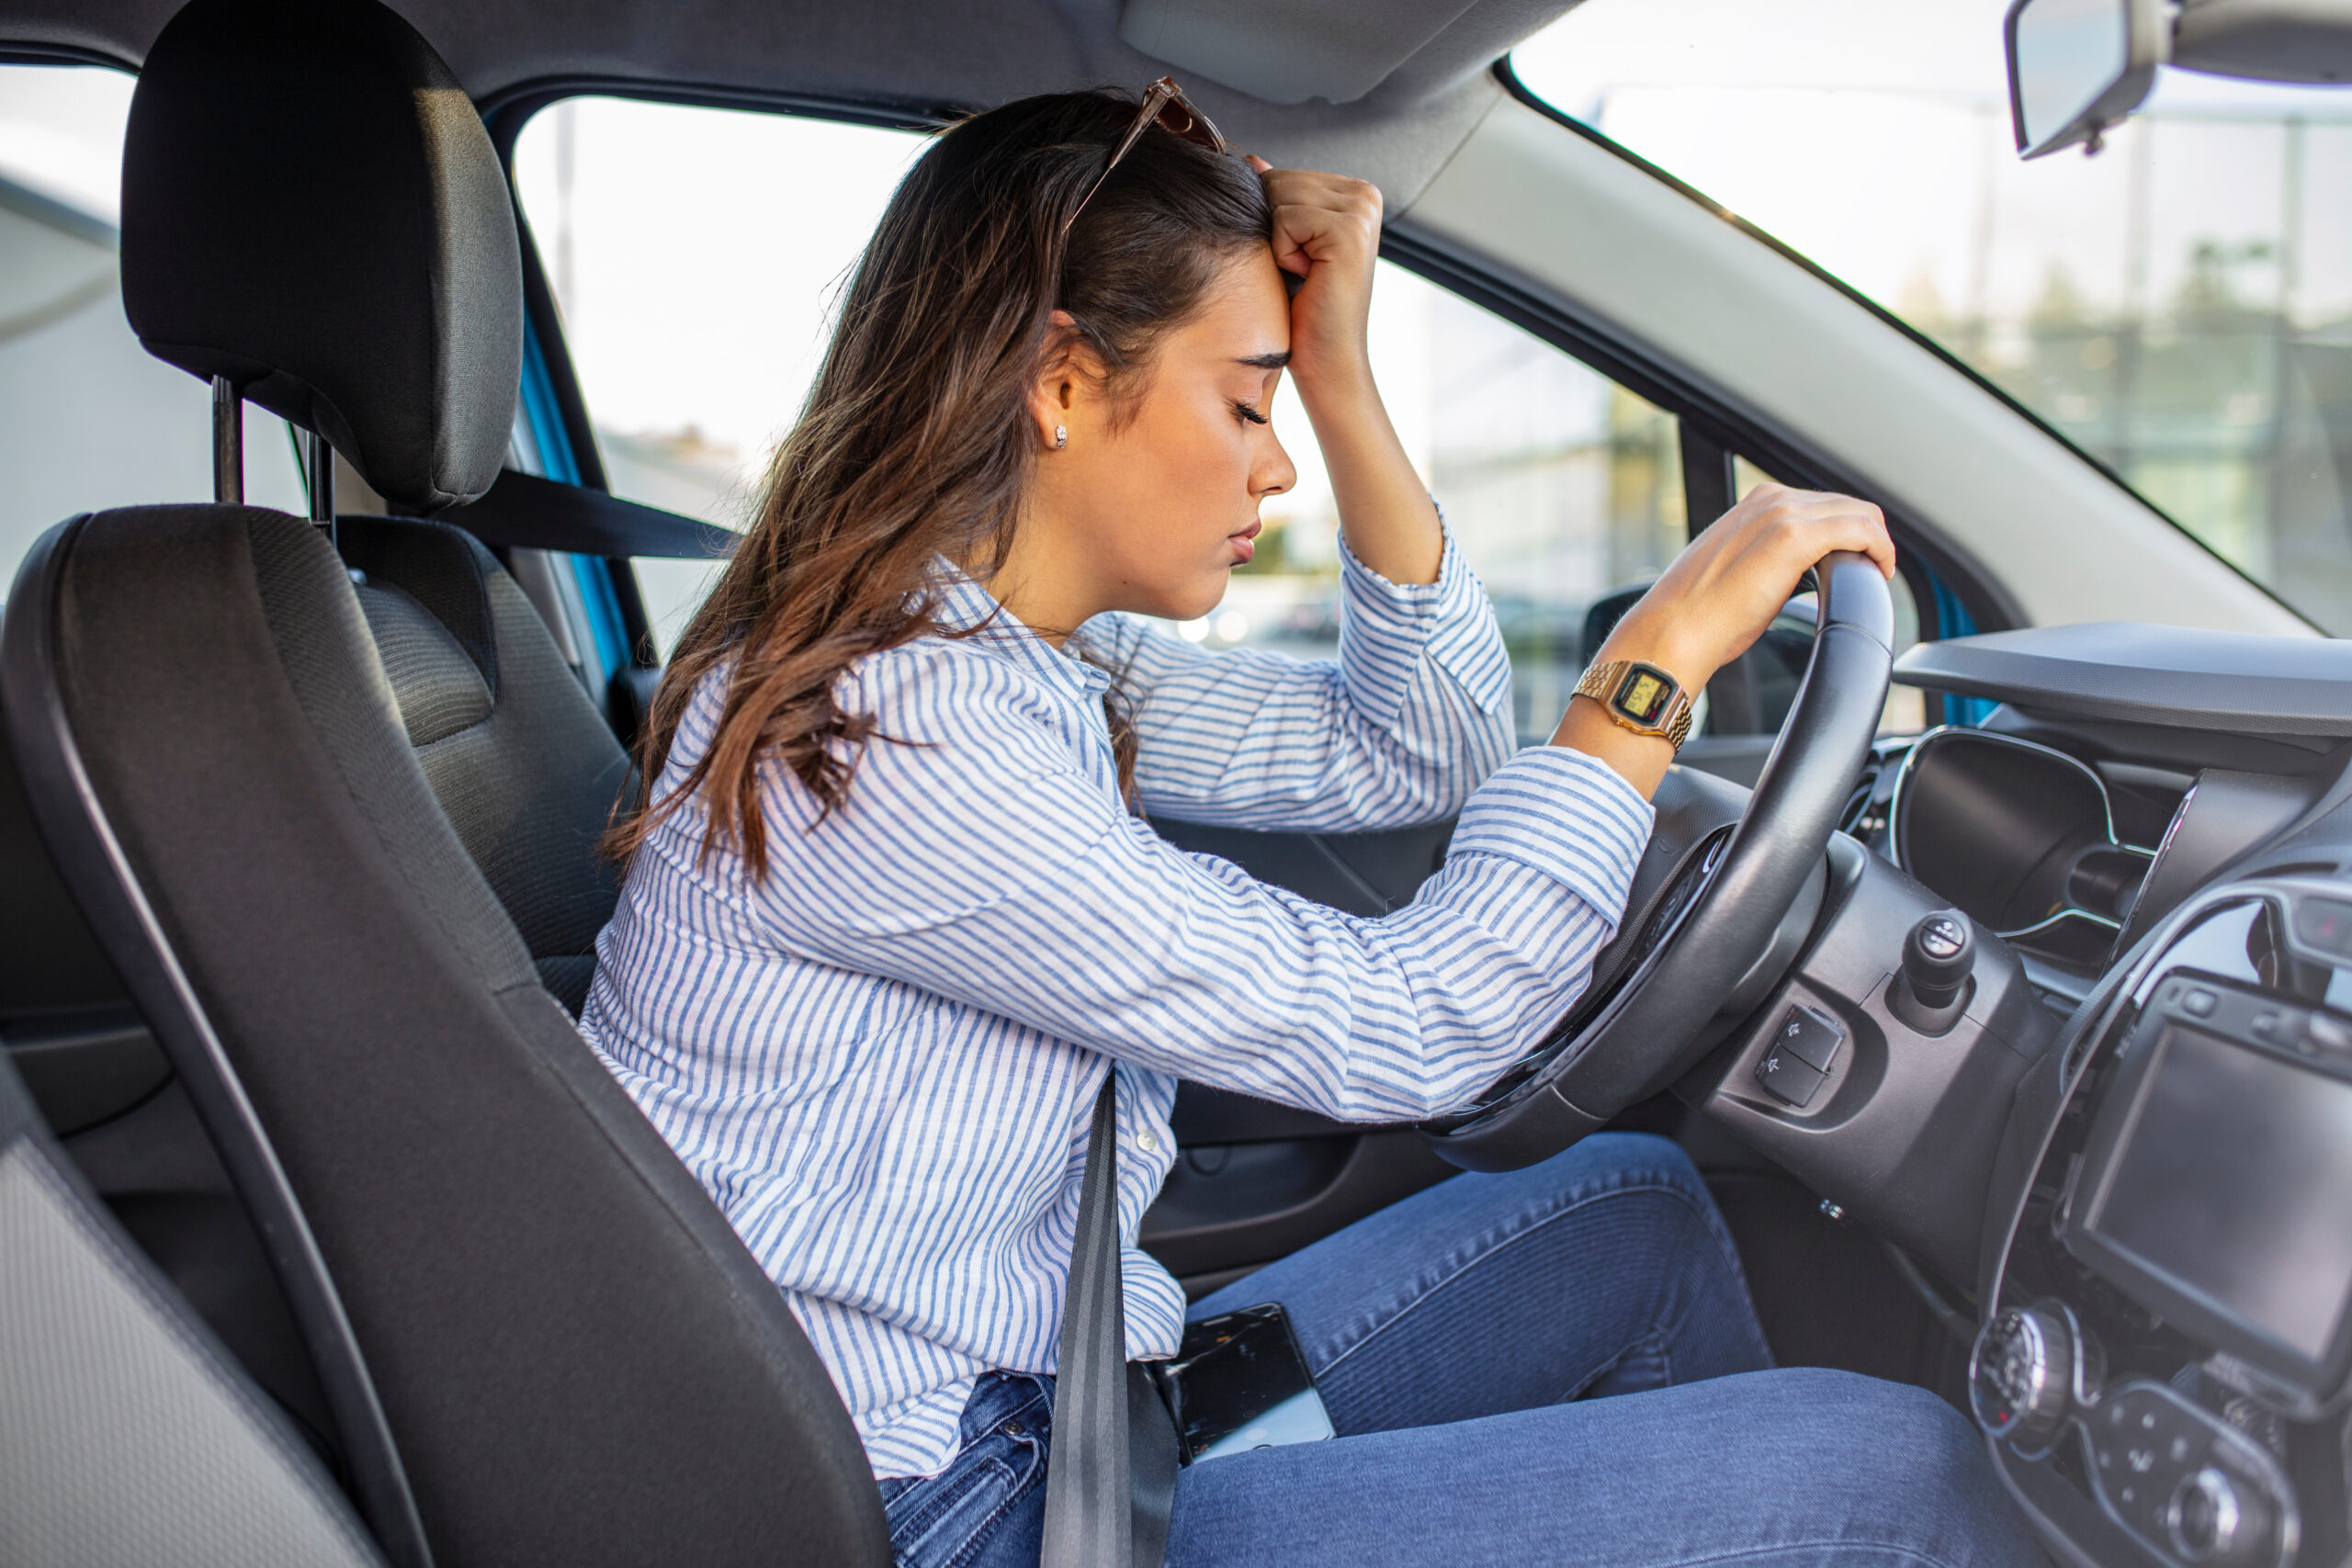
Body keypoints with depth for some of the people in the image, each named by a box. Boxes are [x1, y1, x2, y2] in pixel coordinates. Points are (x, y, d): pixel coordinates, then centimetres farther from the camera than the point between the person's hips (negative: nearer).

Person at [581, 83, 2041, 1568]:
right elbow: (1390, 1036, -23)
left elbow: (1416, 756, 6)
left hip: (1055, 1408, 9)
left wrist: (1345, 377, -2)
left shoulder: (1037, 657, 3)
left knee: (1638, 1214, 14)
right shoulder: (871, 730, -25)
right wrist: (1660, 653, -16)